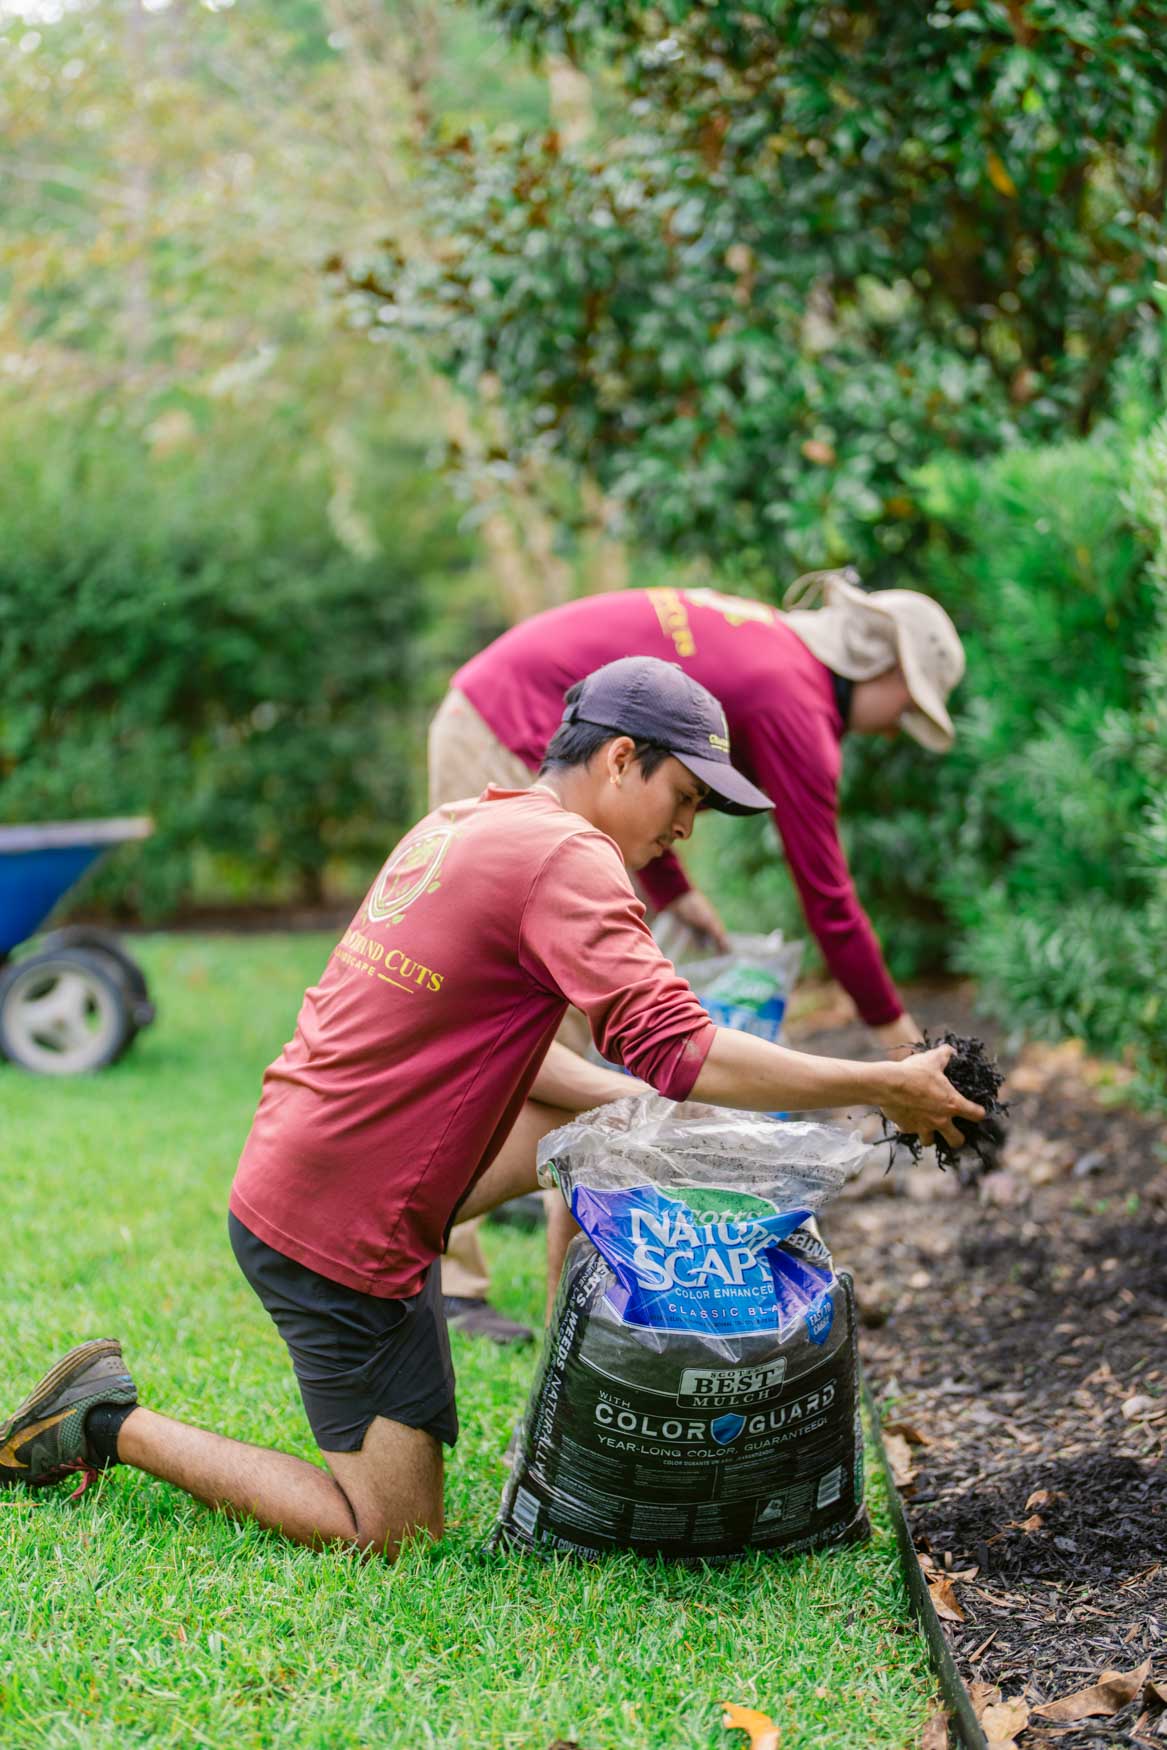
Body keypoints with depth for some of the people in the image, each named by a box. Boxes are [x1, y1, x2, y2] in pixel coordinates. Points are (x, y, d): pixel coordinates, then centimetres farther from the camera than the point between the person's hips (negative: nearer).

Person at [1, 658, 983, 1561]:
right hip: (342, 1232, -10)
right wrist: (887, 1089, -20)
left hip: (293, 1169, 10)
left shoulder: (461, 823, 10)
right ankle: (114, 1426, 7)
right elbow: (677, 1047, -26)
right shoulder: (567, 858, -18)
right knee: (393, 1535, 2)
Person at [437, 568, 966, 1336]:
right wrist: (891, 1022, 6)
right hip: (509, 754, -10)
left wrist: (671, 891, 22)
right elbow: (826, 890, -6)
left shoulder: (752, 639, 16)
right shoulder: (793, 701, -11)